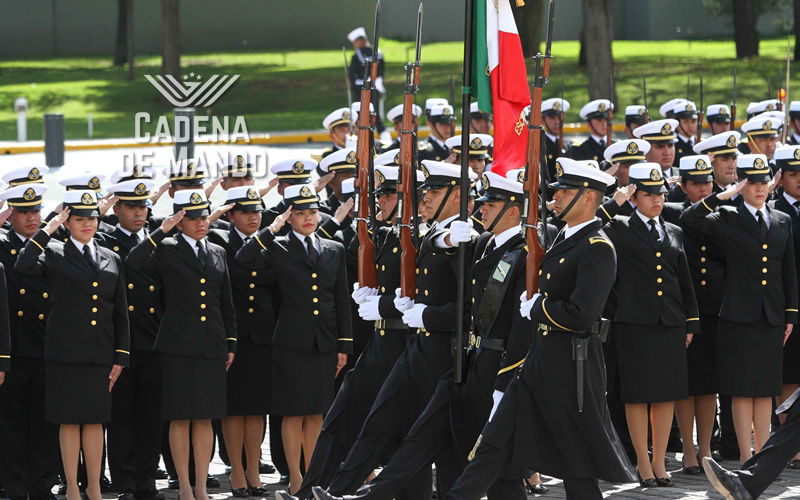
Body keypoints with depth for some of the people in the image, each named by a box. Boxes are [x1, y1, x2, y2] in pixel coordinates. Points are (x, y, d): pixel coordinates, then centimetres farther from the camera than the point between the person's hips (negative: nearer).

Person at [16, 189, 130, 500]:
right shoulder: (54, 254, 0)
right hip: (65, 354, -3)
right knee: (70, 421, 1)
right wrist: (47, 230, -16)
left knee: (95, 420, 7)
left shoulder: (111, 260, 12)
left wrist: (121, 356, 7)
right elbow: (24, 266, -22)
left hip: (100, 355, 3)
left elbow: (120, 312, 13)